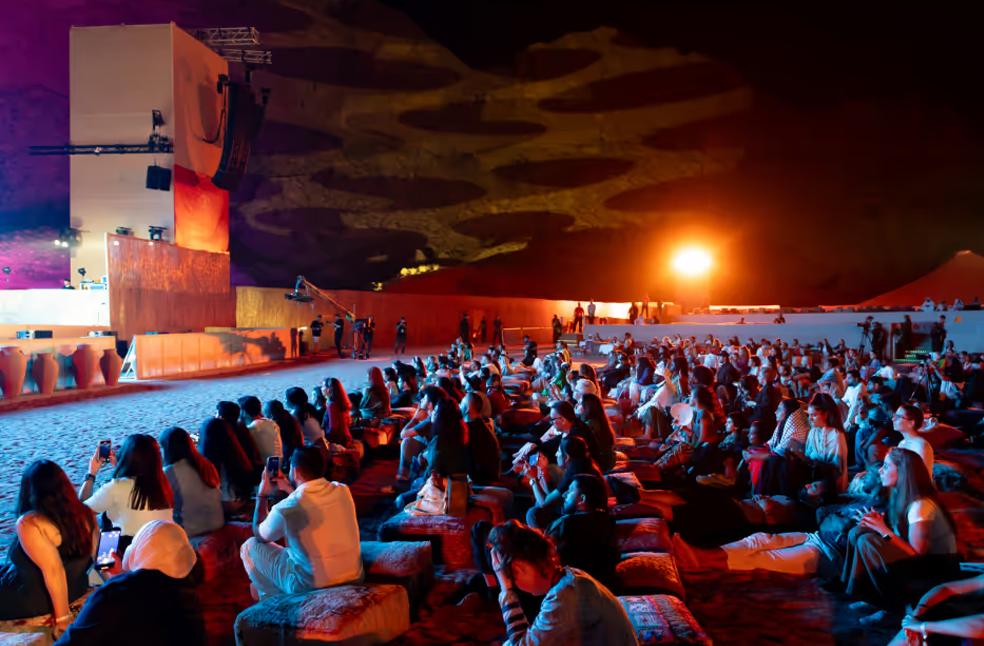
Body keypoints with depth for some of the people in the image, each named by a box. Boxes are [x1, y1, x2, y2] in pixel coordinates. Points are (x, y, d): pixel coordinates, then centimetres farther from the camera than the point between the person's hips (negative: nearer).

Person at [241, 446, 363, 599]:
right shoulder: (343, 491, -5)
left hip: (312, 589, -5)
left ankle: (273, 596, 31)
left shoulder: (286, 508, -19)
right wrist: (290, 489, 24)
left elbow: (259, 535, 5)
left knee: (250, 546, 14)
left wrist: (263, 494, 14)